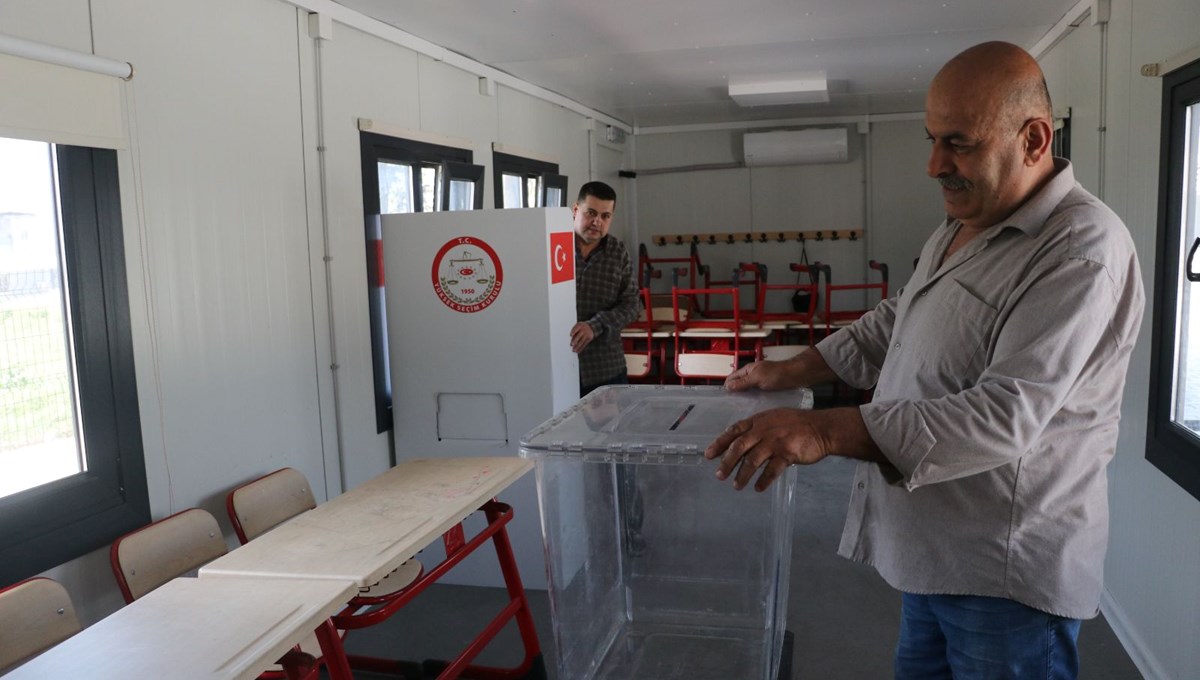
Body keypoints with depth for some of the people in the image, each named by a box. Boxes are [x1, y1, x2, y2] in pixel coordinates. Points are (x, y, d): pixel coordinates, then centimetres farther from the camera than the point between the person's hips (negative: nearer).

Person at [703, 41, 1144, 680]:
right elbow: (895, 322, 21)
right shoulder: (958, 229, 8)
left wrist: (827, 431, -35)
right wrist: (791, 371, 15)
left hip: (1007, 573, -8)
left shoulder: (1083, 252, -22)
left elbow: (1005, 418, -30)